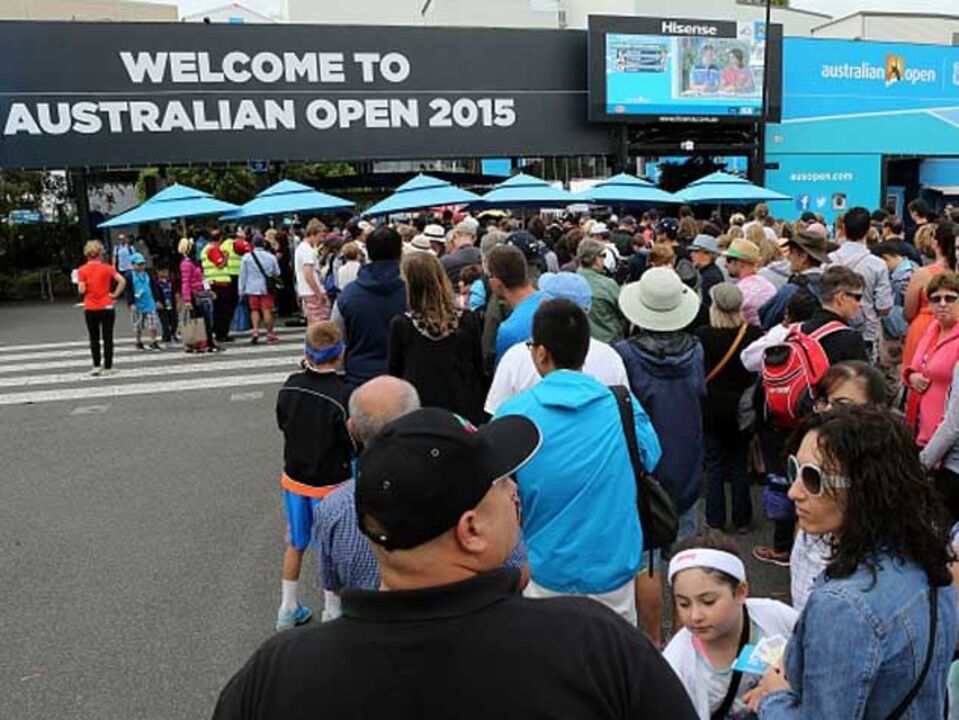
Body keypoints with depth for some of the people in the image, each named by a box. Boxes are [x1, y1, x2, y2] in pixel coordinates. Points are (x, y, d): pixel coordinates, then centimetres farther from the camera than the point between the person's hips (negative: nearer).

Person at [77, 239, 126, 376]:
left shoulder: (82, 270, -3)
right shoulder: (107, 268, -4)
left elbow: (81, 290, -10)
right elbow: (122, 281, -16)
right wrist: (115, 294, -6)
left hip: (90, 309, 1)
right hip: (107, 307, -1)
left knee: (94, 339, 12)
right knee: (107, 338, 6)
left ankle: (96, 366, 8)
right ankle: (108, 367, 8)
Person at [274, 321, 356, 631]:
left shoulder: (290, 385, -10)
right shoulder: (343, 395, -26)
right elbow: (354, 446, -19)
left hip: (293, 478, 5)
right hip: (329, 484, -5)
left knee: (295, 545, 22)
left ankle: (288, 609, 36)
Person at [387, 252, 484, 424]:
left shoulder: (400, 325, -11)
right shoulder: (469, 321, -6)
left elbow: (394, 374, 1)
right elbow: (478, 373, 2)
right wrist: (478, 419, 12)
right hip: (464, 414, 2)